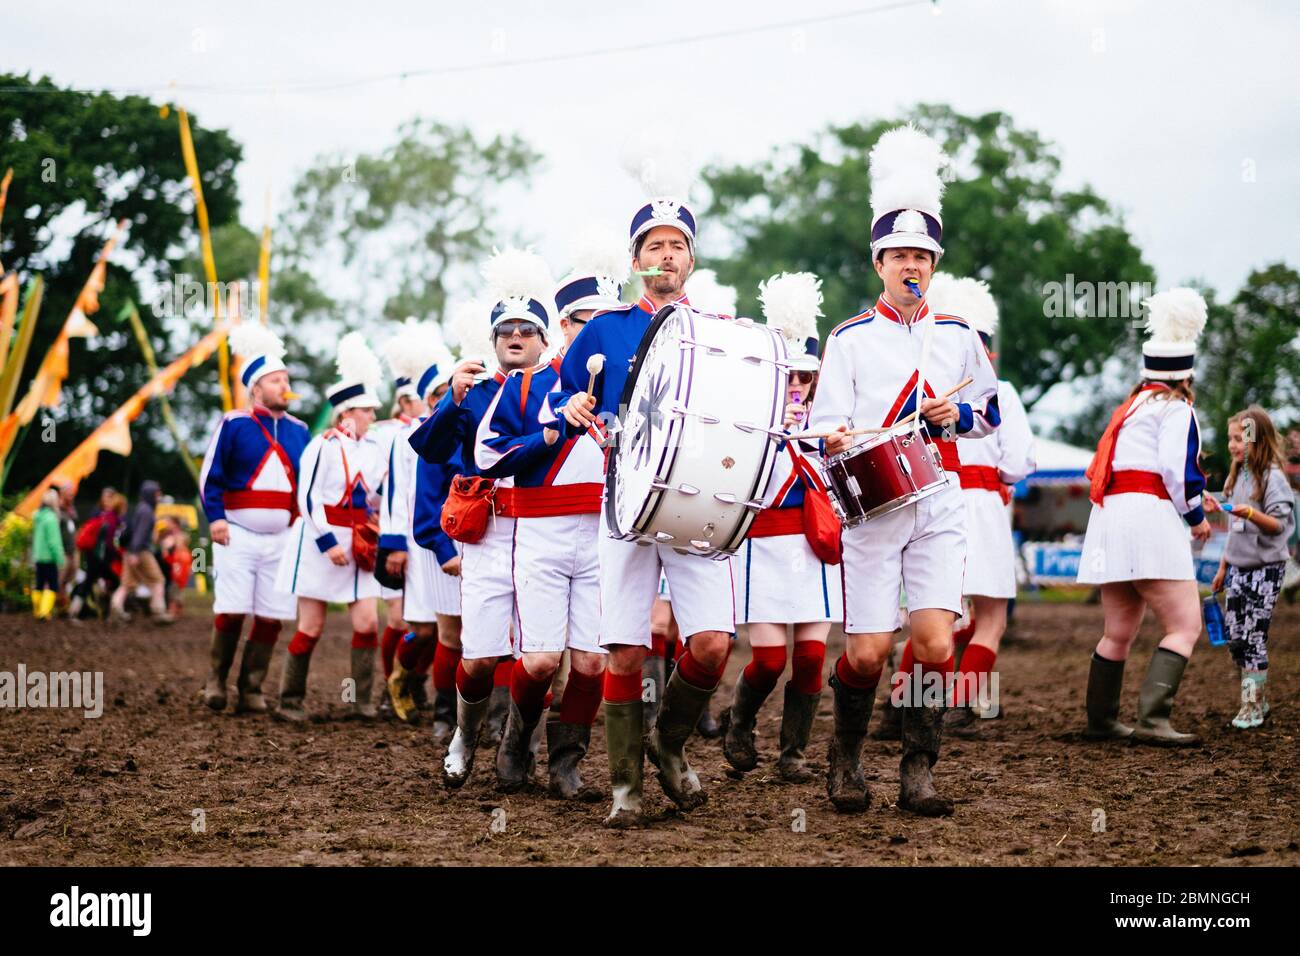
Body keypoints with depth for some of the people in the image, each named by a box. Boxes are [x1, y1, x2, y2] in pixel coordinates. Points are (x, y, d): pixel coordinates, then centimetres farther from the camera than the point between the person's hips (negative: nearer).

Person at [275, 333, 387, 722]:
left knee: (367, 621, -3)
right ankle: (290, 700, 11)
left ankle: (362, 701, 4)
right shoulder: (322, 446, -11)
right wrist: (329, 542, -19)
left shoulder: (373, 448, 8)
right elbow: (308, 497, -15)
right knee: (311, 627, 0)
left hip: (356, 546, 6)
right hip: (319, 544, -6)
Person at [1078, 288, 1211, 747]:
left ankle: (1101, 721, 23)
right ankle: (1153, 720, -22)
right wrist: (1197, 516, 0)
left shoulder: (1131, 405, 21)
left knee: (1118, 632, 17)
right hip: (1150, 515, -9)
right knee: (1185, 626, -11)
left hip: (1110, 515, 9)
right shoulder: (1176, 408, -2)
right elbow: (1177, 466, -14)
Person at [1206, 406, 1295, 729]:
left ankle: (1252, 705, -1)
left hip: (1265, 567, -7)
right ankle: (1258, 699, 17)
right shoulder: (1237, 476, 12)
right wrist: (1223, 567, 21)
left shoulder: (1273, 477, -10)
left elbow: (1279, 524, -15)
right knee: (1234, 638, 5)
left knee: (1253, 635, -8)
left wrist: (1250, 513, -32)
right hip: (1238, 566, 7)